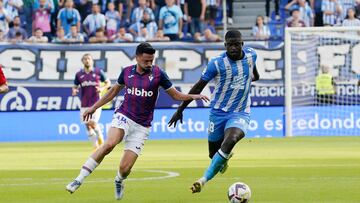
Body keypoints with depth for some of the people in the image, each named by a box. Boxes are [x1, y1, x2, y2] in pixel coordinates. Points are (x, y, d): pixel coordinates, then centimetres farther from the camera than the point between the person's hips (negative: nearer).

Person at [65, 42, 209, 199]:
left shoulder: (158, 73, -3)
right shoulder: (127, 72, 3)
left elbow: (175, 95, 5)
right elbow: (114, 91, 20)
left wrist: (193, 96, -13)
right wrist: (94, 107, 23)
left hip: (142, 126, 0)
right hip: (123, 117, 0)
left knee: (125, 168, -7)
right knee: (109, 144, -31)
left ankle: (118, 181, 32)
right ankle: (79, 180, -29)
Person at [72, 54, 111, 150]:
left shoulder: (98, 72, -1)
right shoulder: (79, 74, 6)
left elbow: (108, 82, 8)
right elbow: (75, 86, 15)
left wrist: (102, 88, -11)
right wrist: (74, 90, -8)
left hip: (96, 102, -3)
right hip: (84, 104, 3)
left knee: (93, 123, -17)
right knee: (87, 126, 3)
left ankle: (100, 136, 14)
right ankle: (96, 147, 14)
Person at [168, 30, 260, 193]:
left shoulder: (251, 54, -5)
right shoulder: (217, 63, -14)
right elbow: (199, 86, -6)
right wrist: (180, 109, -4)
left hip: (240, 113, 0)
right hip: (218, 112, 0)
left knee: (230, 140, -30)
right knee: (214, 153, 8)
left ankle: (204, 179, -26)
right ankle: (224, 159, 49)